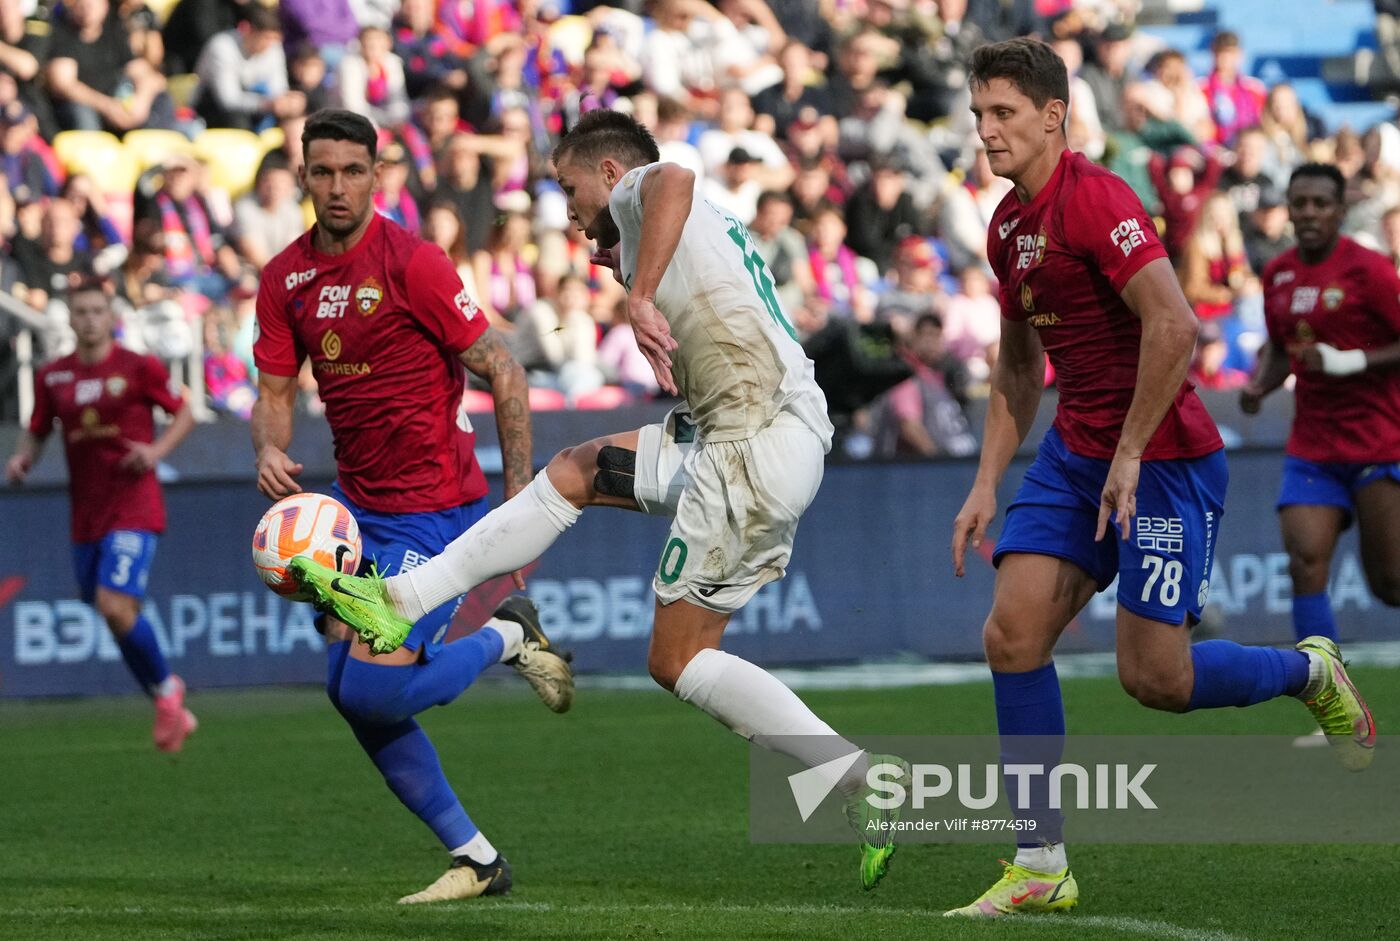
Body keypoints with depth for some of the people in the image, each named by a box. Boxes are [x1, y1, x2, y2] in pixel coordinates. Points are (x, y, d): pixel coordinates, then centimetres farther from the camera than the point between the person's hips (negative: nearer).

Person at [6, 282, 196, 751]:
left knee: (115, 606, -21)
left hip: (134, 506, -5)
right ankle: (172, 712, 25)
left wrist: (156, 450, -13)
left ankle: (166, 689, 3)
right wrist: (22, 458, -5)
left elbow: (184, 414, 4)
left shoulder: (139, 368, -5)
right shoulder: (52, 377, 6)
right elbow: (36, 432, 17)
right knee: (116, 615, 9)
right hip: (86, 514, 5)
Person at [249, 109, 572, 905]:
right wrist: (270, 451, -13)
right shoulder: (287, 277, 5)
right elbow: (275, 392, 10)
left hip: (434, 508, -7)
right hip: (359, 505, 7)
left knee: (374, 691, -18)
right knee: (350, 692, 3)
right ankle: (476, 859, 14)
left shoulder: (410, 262, -15)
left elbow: (503, 371, -12)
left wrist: (520, 498, -13)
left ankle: (507, 638, 10)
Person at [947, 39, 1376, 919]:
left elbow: (1174, 326, -27)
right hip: (1075, 452, 8)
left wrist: (1130, 455, -22)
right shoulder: (1008, 224, 11)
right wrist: (988, 482, 17)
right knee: (1013, 633, -6)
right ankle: (1042, 865, -1)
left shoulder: (1093, 200, -18)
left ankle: (1310, 671, 23)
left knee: (1156, 677, -8)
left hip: (1162, 456, -8)